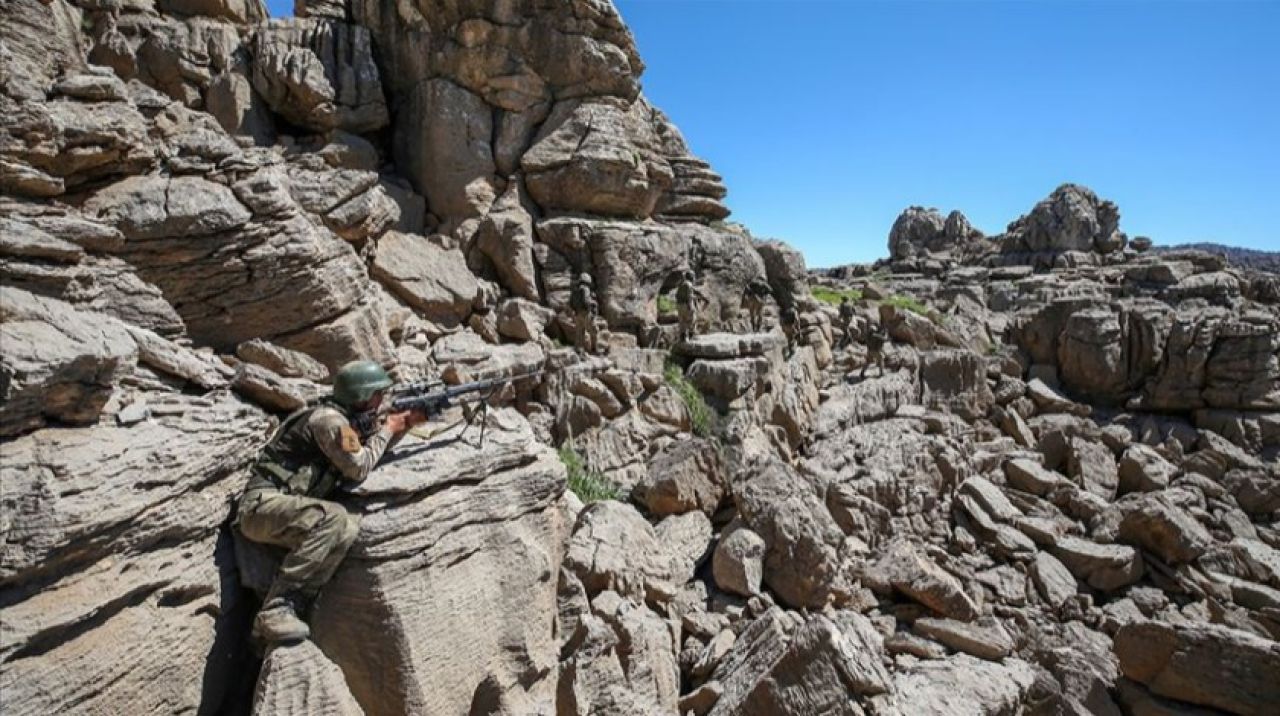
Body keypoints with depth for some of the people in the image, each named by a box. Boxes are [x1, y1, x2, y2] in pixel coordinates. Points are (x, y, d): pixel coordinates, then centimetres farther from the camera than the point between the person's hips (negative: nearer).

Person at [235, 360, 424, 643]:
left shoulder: (349, 418, 12)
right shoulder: (329, 419, -16)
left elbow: (375, 447, 23)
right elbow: (360, 467, -16)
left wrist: (407, 422, 9)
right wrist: (386, 430, -5)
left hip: (286, 509, 9)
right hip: (263, 505, -9)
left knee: (348, 529, -10)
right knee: (333, 517, -31)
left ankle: (293, 607, -12)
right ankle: (274, 611, -26)